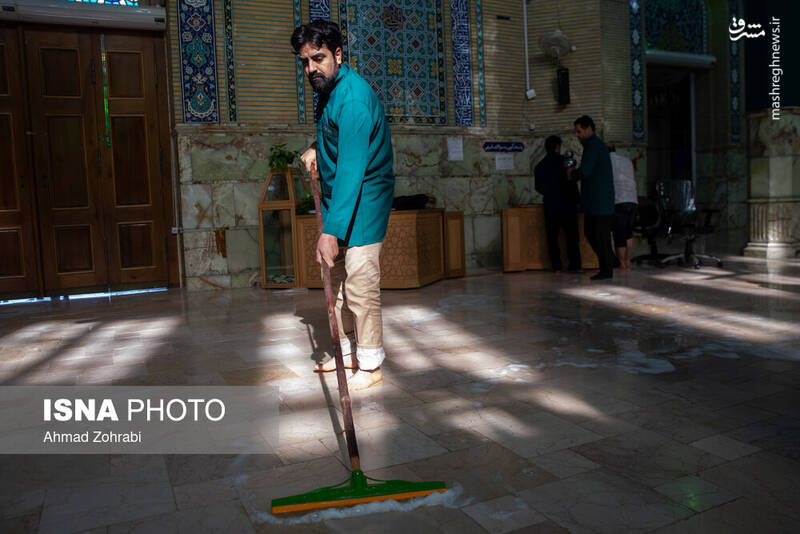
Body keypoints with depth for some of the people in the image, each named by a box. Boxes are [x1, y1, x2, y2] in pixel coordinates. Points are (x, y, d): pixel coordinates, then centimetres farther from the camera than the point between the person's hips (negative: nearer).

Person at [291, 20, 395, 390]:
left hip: (363, 203, -10)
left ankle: (370, 366, 5)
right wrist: (316, 148, 7)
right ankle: (348, 352, 27)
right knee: (337, 280, 14)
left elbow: (352, 170, -32)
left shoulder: (353, 98, -24)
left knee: (360, 284, -8)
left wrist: (331, 230, -36)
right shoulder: (328, 89, 7)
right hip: (337, 197, 10)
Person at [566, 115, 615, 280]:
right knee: (589, 231, 14)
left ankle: (607, 270, 3)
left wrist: (572, 174, -3)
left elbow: (585, 171, -22)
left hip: (601, 200, -10)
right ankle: (607, 261, 23)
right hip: (593, 200, 10)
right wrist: (575, 173, 8)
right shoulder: (593, 145, 19)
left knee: (602, 234, -4)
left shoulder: (595, 145, -14)